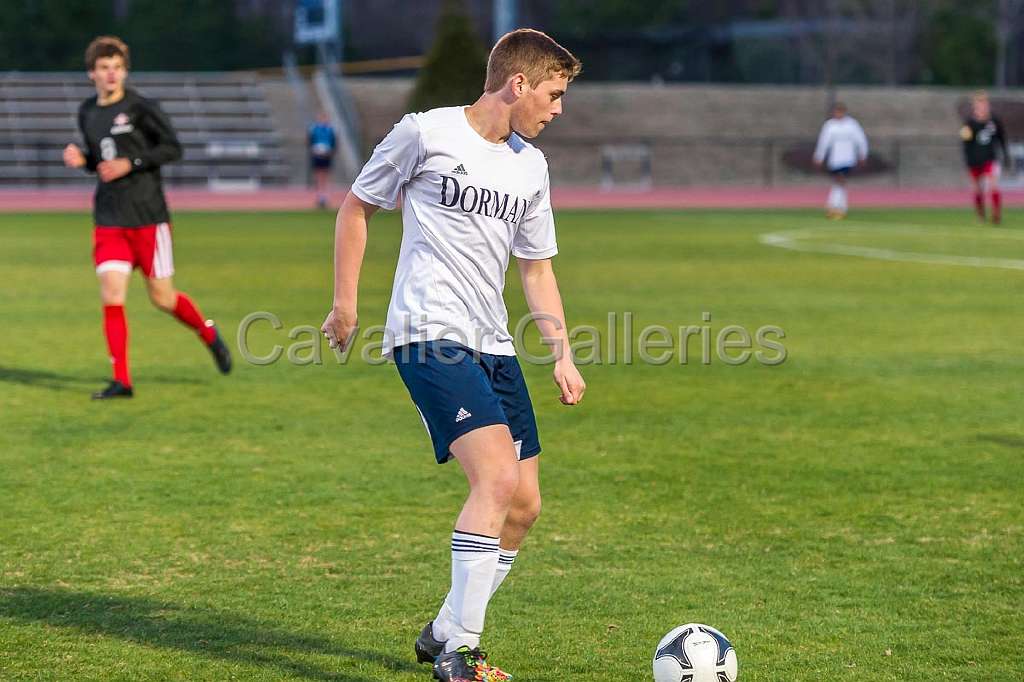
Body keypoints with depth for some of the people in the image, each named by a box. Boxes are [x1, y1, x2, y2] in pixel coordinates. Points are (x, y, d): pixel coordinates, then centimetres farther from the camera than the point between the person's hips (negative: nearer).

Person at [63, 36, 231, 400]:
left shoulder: (140, 107, -8)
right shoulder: (87, 112, 9)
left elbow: (172, 148, -7)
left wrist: (131, 164, -16)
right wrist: (81, 159, 0)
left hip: (148, 216, -4)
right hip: (108, 219, 4)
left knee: (162, 297, 3)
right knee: (111, 295, -8)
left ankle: (210, 335, 32)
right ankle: (121, 381, -2)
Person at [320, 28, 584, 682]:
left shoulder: (531, 166, 14)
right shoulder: (425, 133, -5)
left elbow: (537, 267, 21)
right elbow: (357, 206, 6)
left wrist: (563, 355, 12)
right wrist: (345, 301, 3)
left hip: (493, 345, 8)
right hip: (430, 334, -8)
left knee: (525, 504, 5)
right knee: (498, 476, -23)